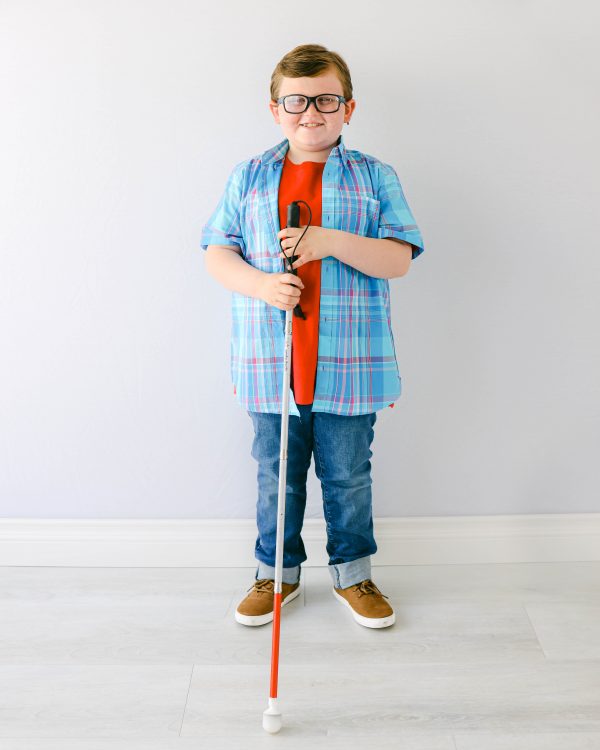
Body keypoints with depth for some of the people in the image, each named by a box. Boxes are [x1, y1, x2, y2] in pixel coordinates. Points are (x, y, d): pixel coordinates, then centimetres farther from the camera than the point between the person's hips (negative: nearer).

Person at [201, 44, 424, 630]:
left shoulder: (374, 177, 3)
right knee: (276, 476, 14)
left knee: (348, 477, 12)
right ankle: (277, 571, 34)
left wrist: (332, 241, -20)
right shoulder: (248, 177, 7)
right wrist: (259, 284, -16)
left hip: (350, 362, -1)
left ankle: (353, 573, 32)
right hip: (269, 361, 2)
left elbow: (399, 258, -5)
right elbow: (217, 252, 4)